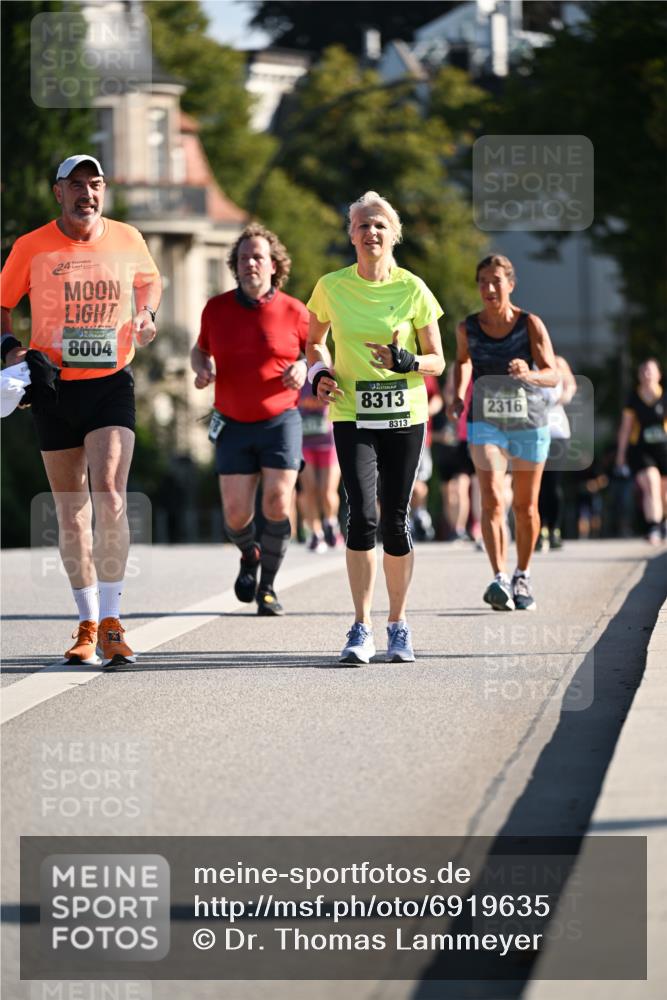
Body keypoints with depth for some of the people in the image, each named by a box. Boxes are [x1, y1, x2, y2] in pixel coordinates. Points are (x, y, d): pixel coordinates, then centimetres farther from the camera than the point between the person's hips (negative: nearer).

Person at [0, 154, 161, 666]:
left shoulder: (127, 239, 1)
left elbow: (149, 279, 22)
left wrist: (146, 314, 2)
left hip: (112, 383, -1)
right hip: (53, 388, 1)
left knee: (110, 495, -18)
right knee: (71, 512, 6)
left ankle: (111, 623, -12)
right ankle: (88, 625, 17)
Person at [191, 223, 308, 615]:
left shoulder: (293, 311, -3)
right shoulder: (217, 308, 2)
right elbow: (201, 349, 19)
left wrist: (304, 367, -12)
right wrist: (202, 369, -3)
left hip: (281, 421, -2)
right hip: (234, 424, 2)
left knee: (278, 503, -13)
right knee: (236, 512, -3)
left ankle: (268, 586, 4)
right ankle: (250, 555, 32)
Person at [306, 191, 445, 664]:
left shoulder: (412, 288, -2)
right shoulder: (332, 287, 1)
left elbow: (437, 360, 3)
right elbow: (315, 340, 19)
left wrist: (407, 362, -17)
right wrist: (320, 372, -1)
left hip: (405, 416, 0)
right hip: (352, 416, 0)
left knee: (396, 522, 2)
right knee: (363, 517, -14)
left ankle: (398, 625, 17)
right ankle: (362, 628, -8)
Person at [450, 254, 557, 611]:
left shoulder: (530, 324, -10)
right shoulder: (468, 327, -3)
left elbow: (553, 375, -17)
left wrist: (529, 374, -37)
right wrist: (459, 395, 4)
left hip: (529, 421, 0)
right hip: (485, 422, 0)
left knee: (525, 507, 10)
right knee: (491, 500, -18)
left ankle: (522, 577, 30)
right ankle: (500, 579, -28)